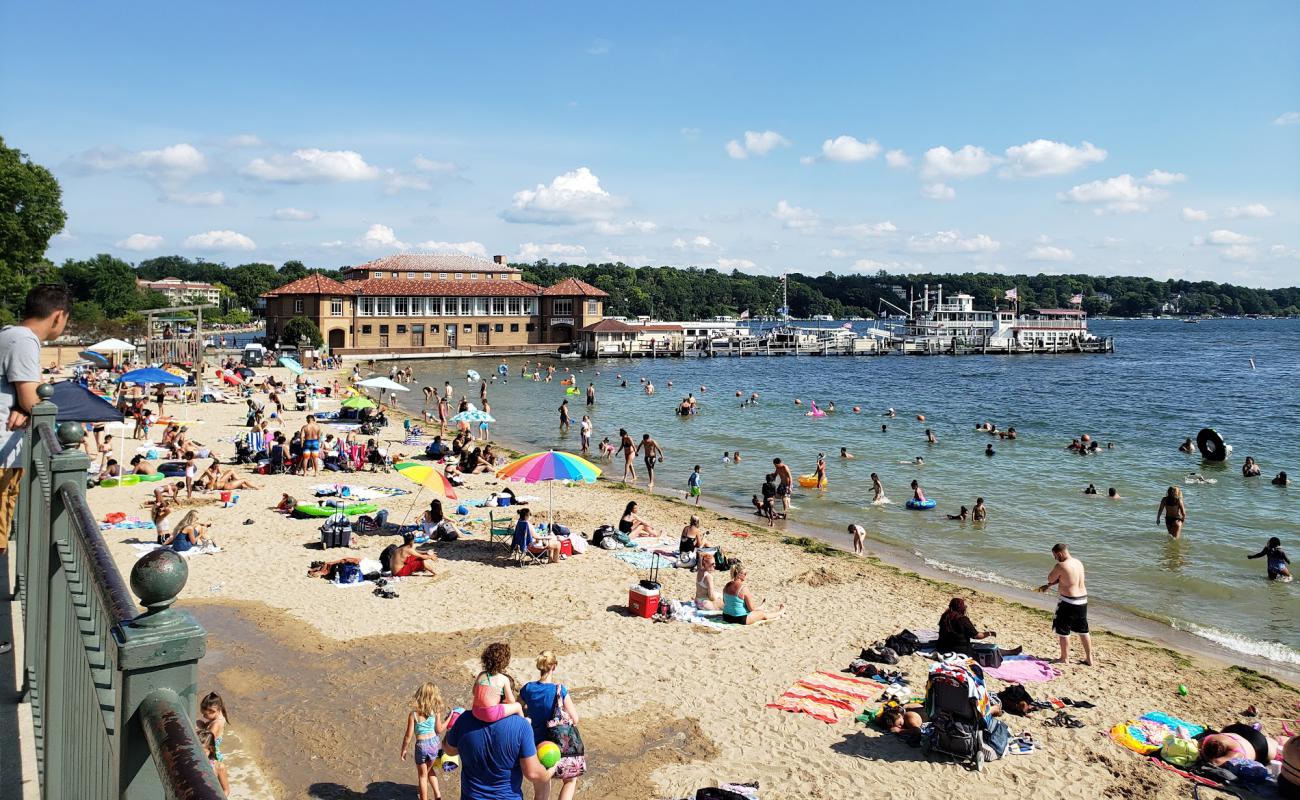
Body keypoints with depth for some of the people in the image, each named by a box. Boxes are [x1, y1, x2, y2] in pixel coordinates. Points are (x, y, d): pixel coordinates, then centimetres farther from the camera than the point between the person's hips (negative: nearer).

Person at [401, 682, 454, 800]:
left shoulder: (413, 714, -17)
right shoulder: (436, 712, -12)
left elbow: (409, 736, -12)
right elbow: (439, 730, 0)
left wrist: (404, 749, 3)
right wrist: (449, 718, 11)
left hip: (421, 745, -3)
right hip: (434, 743, 3)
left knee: (422, 775, 19)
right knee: (429, 769, 30)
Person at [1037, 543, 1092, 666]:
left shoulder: (1061, 566, -19)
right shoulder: (1078, 562, 8)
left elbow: (1050, 578, -6)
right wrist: (1048, 586, 22)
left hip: (1068, 602, -8)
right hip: (1082, 600, 8)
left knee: (1063, 631, 7)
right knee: (1083, 630, 18)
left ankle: (1064, 658, 15)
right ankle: (1089, 658, 23)